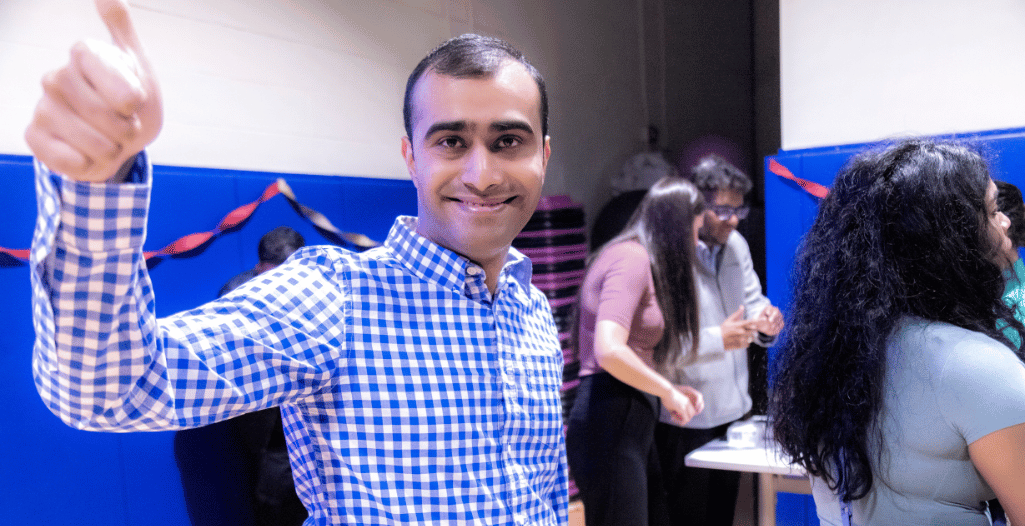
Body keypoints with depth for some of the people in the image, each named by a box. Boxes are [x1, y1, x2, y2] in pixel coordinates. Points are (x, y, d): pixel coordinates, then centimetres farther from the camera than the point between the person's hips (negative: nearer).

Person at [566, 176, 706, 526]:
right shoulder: (631, 258, -12)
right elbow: (609, 351, -25)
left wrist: (670, 390, 9)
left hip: (632, 423, 10)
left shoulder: (638, 257, 17)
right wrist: (668, 392, -12)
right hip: (610, 422, -10)